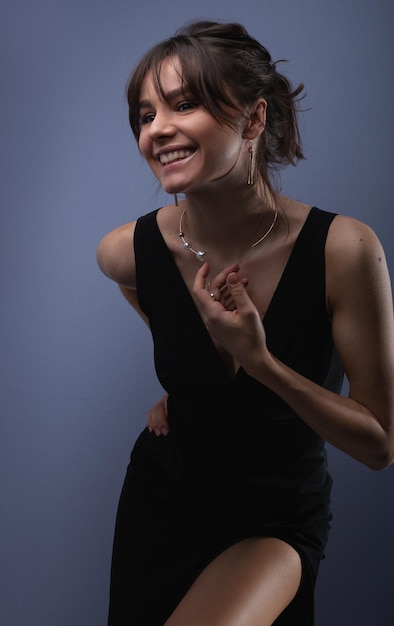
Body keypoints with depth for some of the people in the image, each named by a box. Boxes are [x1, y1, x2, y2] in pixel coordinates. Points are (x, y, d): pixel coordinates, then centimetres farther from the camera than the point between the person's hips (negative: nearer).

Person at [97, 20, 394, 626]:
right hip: (160, 500, 3)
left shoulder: (344, 250, -25)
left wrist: (258, 360, -30)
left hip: (278, 521, -2)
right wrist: (177, 391, 4)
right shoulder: (129, 252, -16)